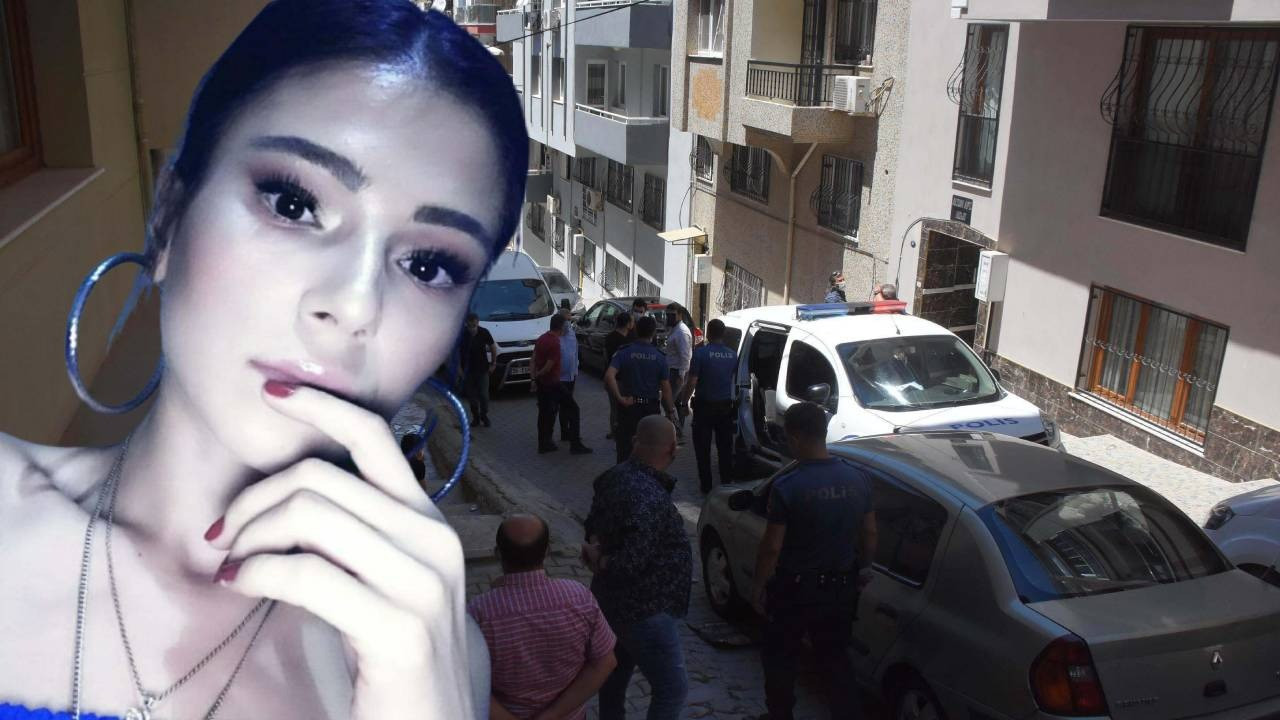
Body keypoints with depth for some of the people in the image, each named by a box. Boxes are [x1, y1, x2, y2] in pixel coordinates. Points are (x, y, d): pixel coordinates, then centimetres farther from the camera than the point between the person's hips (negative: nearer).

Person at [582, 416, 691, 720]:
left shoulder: (615, 476, 0)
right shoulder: (649, 497, -31)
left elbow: (595, 525, 13)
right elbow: (632, 560, -31)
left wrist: (596, 550, -6)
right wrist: (600, 562, -13)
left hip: (616, 599, 10)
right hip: (642, 607, -10)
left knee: (616, 669, 27)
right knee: (672, 689, -1)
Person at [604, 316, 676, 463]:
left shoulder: (623, 352, -7)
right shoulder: (660, 356, -4)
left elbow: (609, 376, -21)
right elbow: (665, 387, -3)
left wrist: (620, 398, -14)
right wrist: (670, 411, 5)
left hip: (628, 406, -1)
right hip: (651, 407, 1)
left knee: (625, 448, 7)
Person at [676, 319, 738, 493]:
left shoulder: (701, 353, -15)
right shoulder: (732, 354, 1)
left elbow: (692, 382, -16)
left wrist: (684, 401, -4)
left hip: (705, 406, -4)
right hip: (726, 406, 4)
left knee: (702, 447, 6)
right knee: (725, 447, 14)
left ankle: (706, 484, 9)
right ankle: (727, 482, 19)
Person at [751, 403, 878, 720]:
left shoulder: (787, 487, -23)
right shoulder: (858, 479, -7)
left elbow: (771, 547, -18)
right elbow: (869, 533, 4)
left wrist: (759, 586, -3)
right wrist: (864, 568, 21)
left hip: (795, 587, -4)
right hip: (841, 587, 5)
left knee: (779, 658, 17)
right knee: (836, 658, 20)